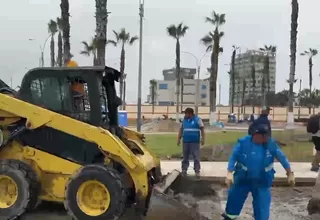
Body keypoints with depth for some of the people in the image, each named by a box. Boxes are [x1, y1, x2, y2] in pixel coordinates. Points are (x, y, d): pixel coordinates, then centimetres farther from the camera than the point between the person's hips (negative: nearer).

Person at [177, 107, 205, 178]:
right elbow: (181, 130, 16)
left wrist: (202, 138, -10)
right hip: (185, 141, 4)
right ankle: (184, 170, 18)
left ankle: (197, 171, -1)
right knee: (185, 157, 10)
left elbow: (202, 129, -3)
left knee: (196, 157, -5)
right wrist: (179, 139, 13)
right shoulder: (184, 120, 12)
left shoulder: (197, 119, -1)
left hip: (195, 141, -4)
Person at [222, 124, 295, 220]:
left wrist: (290, 174, -1)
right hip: (242, 179, 0)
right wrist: (229, 173, -18)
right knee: (235, 198, 13)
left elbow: (282, 158, -4)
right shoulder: (243, 143, -17)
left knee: (262, 205, 4)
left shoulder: (271, 144, -12)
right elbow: (233, 157, -11)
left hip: (262, 181, 1)